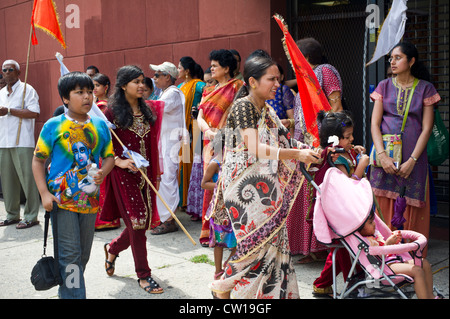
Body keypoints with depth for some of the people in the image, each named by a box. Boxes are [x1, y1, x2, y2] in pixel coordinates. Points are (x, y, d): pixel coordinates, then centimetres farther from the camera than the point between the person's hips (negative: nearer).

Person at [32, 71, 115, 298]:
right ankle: (74, 295, 4)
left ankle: (67, 292, 35)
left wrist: (103, 173, -9)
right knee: (69, 254, -5)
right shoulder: (53, 126, -5)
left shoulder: (100, 125, 5)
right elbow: (38, 160, -1)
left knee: (83, 254, 15)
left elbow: (109, 156, 13)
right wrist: (44, 193, -10)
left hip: (89, 199, 4)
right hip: (61, 200, -4)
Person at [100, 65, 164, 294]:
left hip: (144, 174, 6)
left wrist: (156, 173, 16)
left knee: (144, 222, 8)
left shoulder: (147, 111, 12)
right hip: (123, 174, -6)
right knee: (136, 223, -5)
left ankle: (112, 248, 38)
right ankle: (143, 275, 9)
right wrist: (120, 162, -20)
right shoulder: (113, 111, -5)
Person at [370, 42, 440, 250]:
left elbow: (427, 128, -1)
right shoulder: (384, 86, 10)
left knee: (412, 210, 0)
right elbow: (374, 123, 2)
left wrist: (412, 160, -12)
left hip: (413, 156, -1)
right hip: (385, 155, 1)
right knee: (383, 207, -3)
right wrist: (382, 155, -12)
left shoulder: (425, 88, 5)